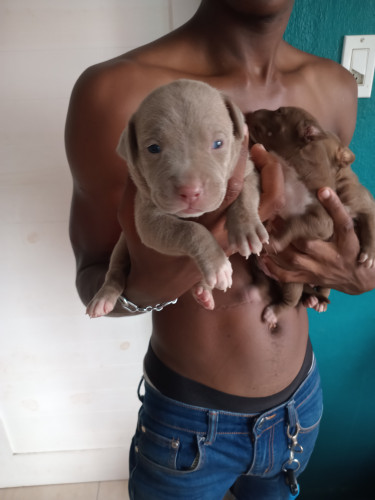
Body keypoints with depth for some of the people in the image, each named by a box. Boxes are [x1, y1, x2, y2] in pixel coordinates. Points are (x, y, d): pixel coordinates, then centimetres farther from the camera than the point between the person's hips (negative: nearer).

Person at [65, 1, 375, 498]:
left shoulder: (334, 87, -7)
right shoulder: (118, 92, -23)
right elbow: (91, 281, -15)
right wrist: (148, 284, -39)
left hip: (302, 399, 5)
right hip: (188, 422, -4)